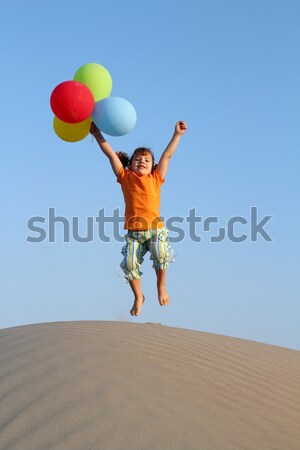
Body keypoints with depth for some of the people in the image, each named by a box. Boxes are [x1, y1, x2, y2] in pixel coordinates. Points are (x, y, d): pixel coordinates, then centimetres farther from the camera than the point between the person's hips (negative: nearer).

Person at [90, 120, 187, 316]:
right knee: (130, 263, -14)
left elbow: (167, 155, 12)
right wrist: (97, 134, 7)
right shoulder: (126, 177, 11)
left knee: (160, 255, -24)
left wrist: (177, 135, 11)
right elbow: (111, 154, 8)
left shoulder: (156, 178, 12)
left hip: (156, 229, 0)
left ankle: (161, 287, 6)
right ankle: (138, 296, 12)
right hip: (133, 232, 0)